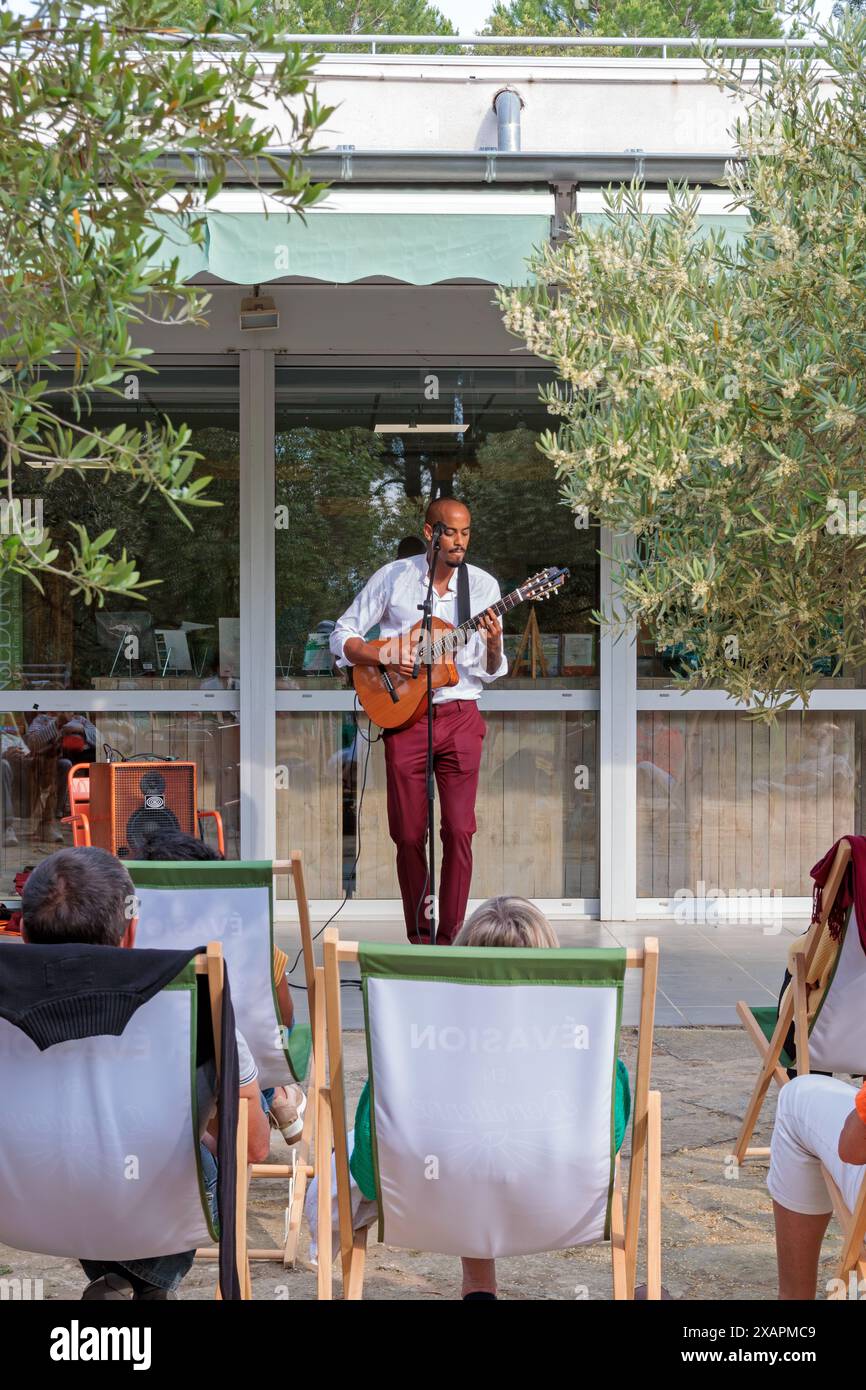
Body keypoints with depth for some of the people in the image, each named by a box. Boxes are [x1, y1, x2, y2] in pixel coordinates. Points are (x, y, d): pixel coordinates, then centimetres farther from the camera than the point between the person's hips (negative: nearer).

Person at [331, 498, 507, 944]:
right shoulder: (393, 577, 1)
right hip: (404, 717, 0)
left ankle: (450, 937, 3)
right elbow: (342, 636, 4)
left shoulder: (483, 585, 4)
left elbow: (490, 673, 7)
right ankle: (418, 937, 14)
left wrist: (493, 646, -15)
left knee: (459, 832, -5)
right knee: (409, 835, 2)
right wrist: (385, 656, -12)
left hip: (460, 717, 1)